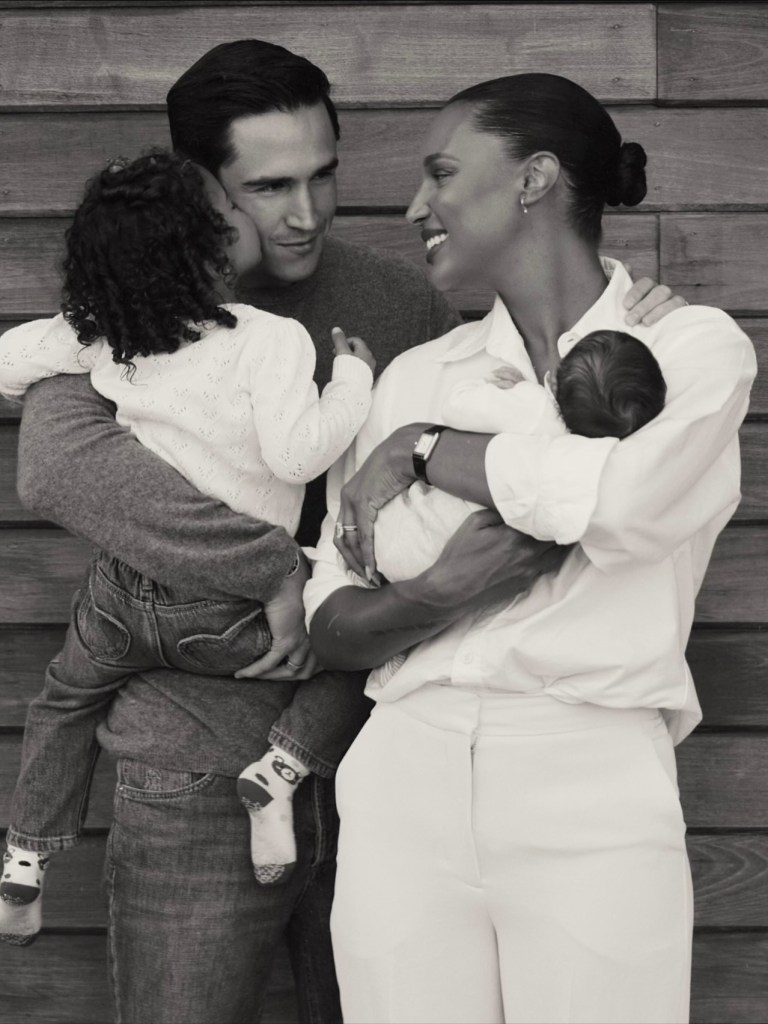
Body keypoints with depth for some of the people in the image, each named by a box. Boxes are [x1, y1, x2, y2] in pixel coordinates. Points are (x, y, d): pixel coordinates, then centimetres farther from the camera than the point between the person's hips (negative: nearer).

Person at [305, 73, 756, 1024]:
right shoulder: (417, 375, 12)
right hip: (404, 777, 3)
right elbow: (329, 625, 9)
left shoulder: (695, 345, 3)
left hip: (593, 788, -3)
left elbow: (620, 498, -17)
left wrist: (422, 449, -4)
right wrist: (433, 599, -12)